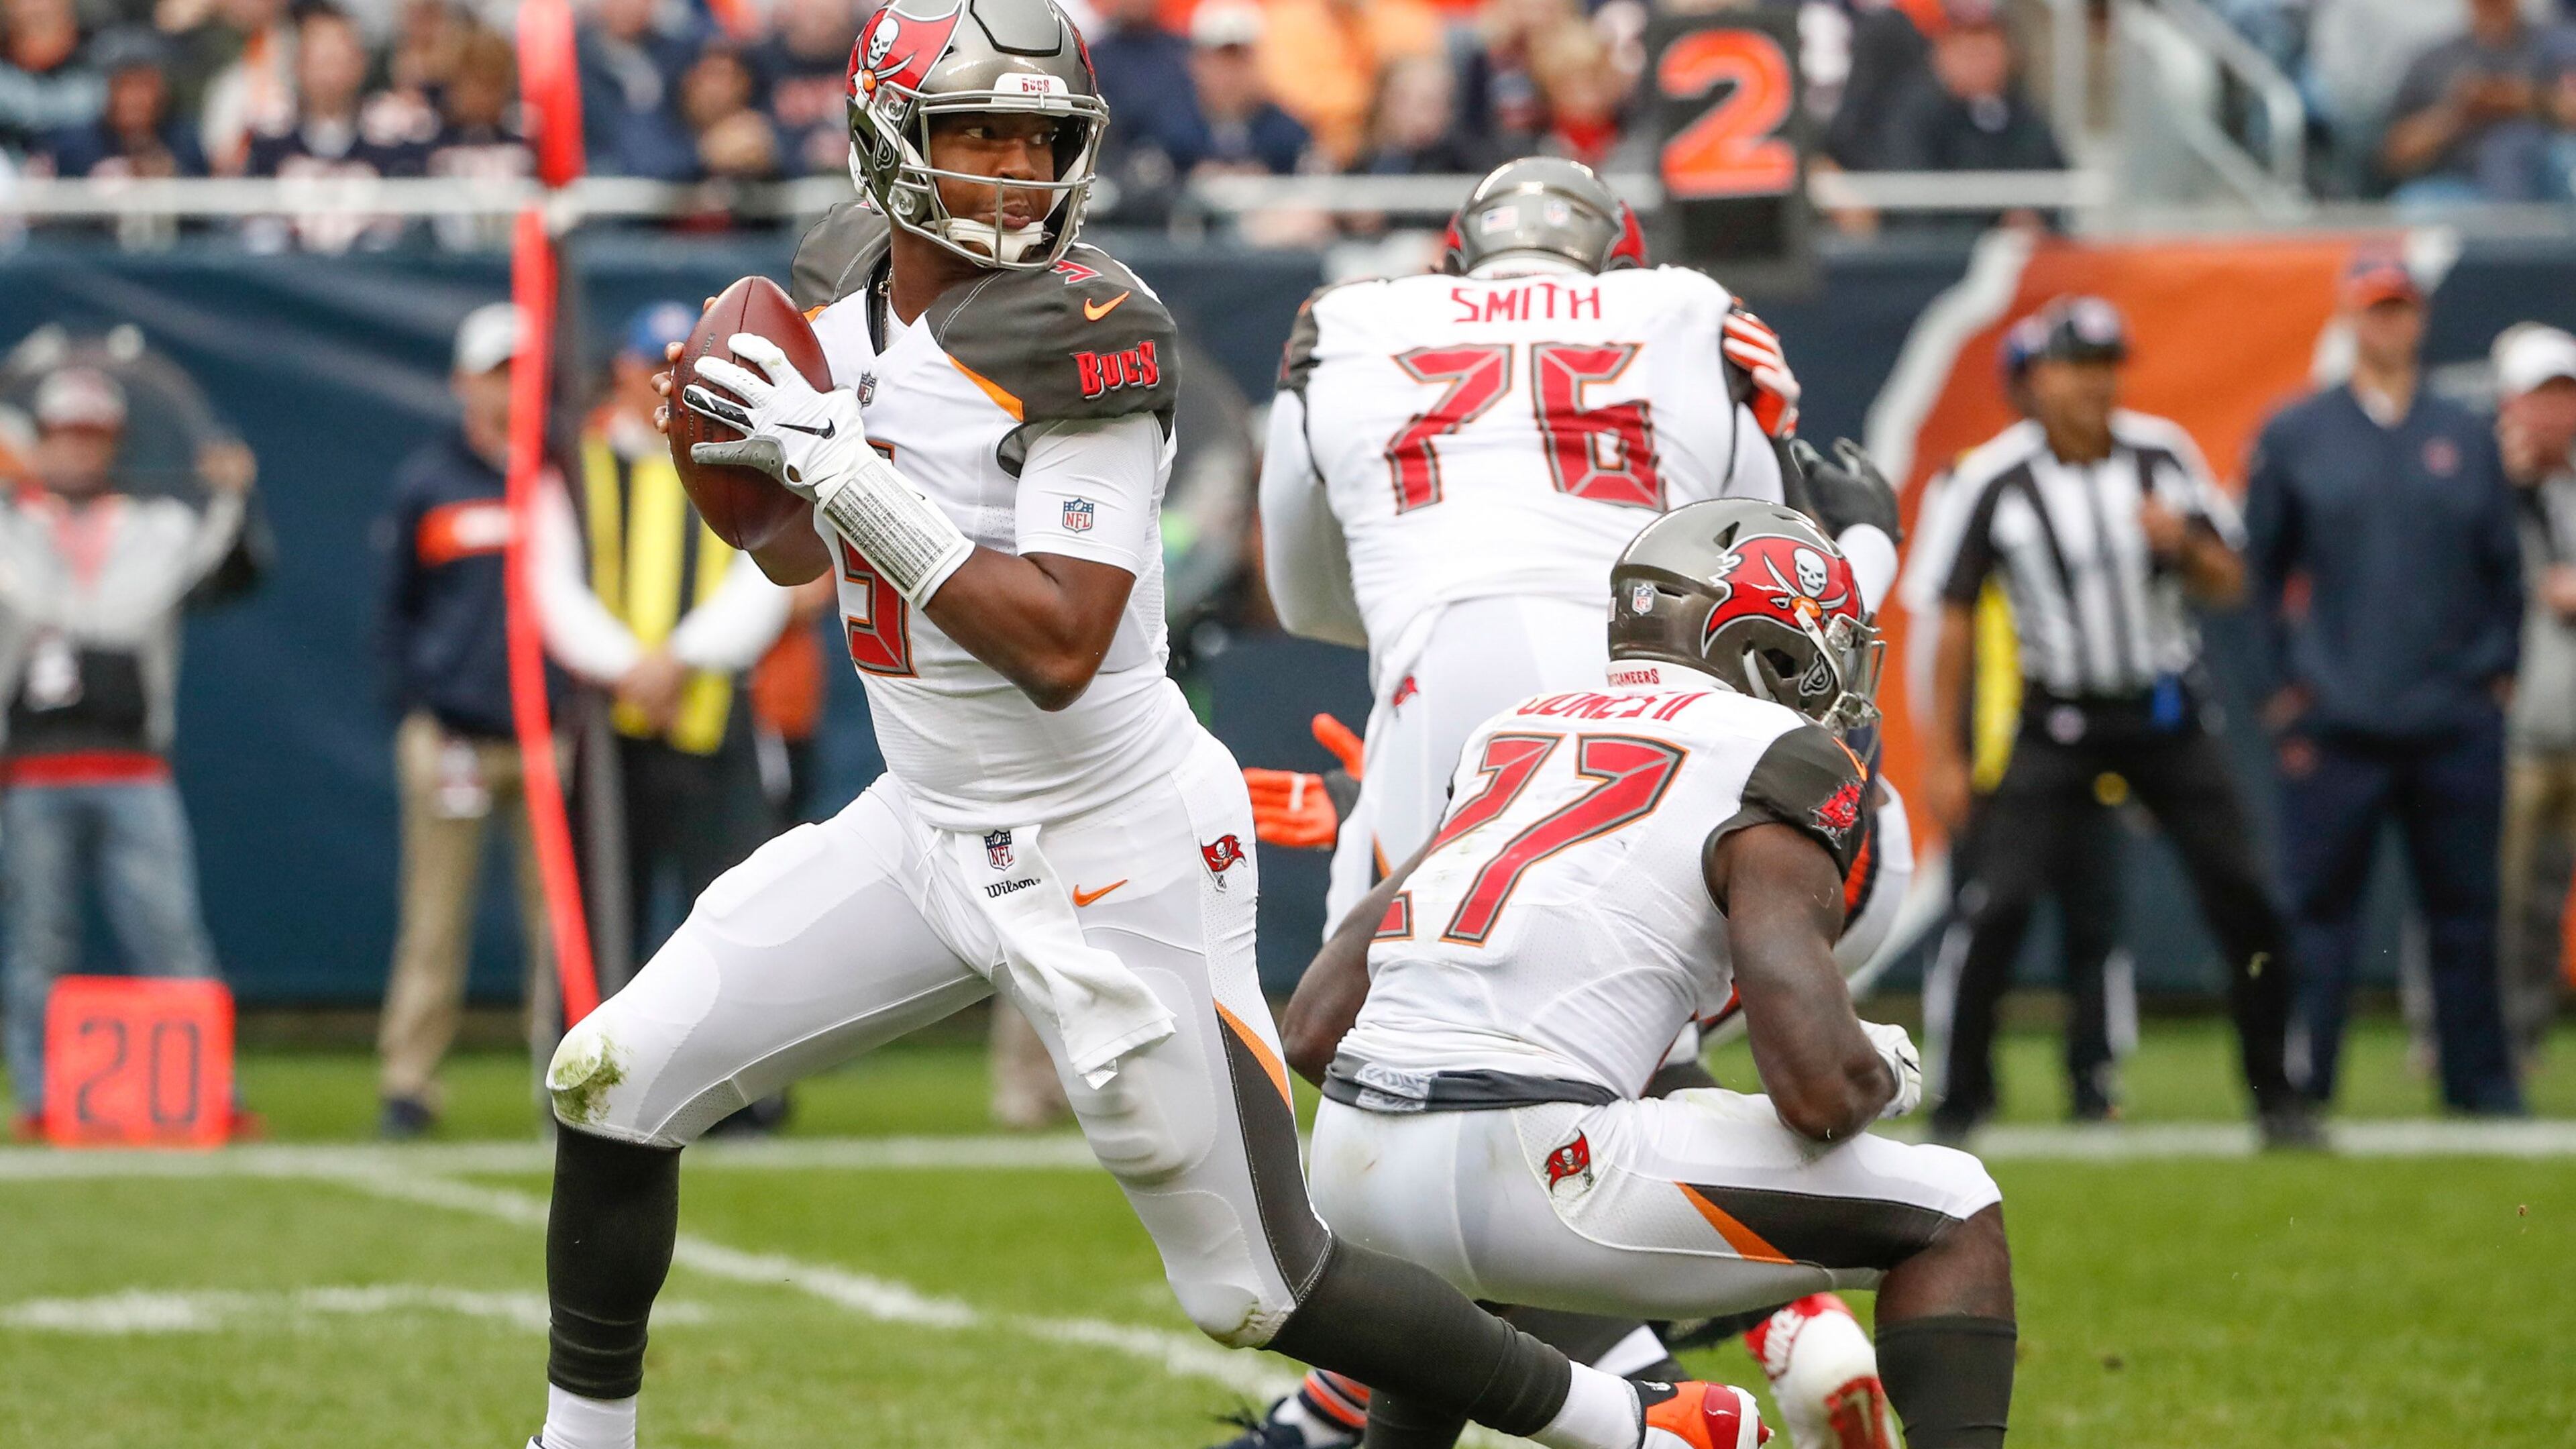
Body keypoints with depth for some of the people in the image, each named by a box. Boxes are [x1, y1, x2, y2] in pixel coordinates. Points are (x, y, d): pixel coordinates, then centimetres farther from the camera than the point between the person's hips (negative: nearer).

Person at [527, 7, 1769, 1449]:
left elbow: (1060, 649, -29)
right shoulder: (847, 289, 1)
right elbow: (800, 556, 17)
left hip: (1113, 855, -7)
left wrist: (849, 469, -29)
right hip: (926, 828, 7)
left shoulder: (1083, 337, -22)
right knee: (614, 1080, 2)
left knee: (1263, 1292, 0)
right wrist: (745, 455, -5)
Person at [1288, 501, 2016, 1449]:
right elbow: (1818, 1087, -8)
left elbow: (1313, 1032, 21)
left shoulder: (1511, 740, 24)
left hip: (1356, 1177, 7)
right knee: (1951, 1218, 7)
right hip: (1530, 1170, -7)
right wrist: (1882, 1074, 15)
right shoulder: (1776, 762, 3)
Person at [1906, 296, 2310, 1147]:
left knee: (2243, 899, -3)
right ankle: (1962, 1100, 0)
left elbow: (2228, 584, 6)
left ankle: (2273, 1093, 10)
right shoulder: (1992, 480, -8)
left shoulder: (2162, 454, 0)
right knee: (1998, 908, -13)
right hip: (2058, 721, -2)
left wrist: (2184, 544, -17)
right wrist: (1943, 754, -4)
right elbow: (1954, 620, -3)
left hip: (2167, 717, 2)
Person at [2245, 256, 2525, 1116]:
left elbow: (2502, 566, 15)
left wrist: (2496, 668, 6)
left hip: (2454, 722, 2)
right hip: (2336, 723, -2)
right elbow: (2261, 569, 9)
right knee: (2318, 909, -3)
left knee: (2464, 908, 6)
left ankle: (2479, 1079, 13)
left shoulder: (2466, 437, 12)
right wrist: (2287, 684, 3)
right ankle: (2299, 1082, 1)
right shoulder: (2293, 438, 6)